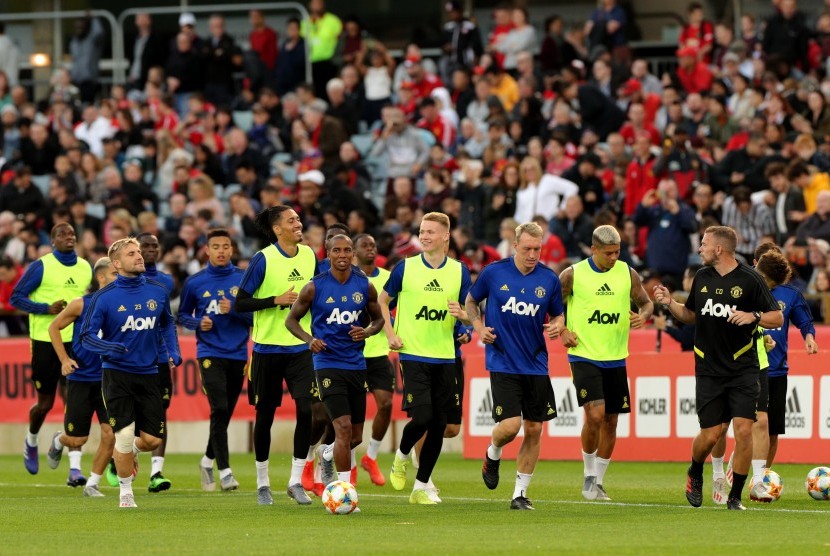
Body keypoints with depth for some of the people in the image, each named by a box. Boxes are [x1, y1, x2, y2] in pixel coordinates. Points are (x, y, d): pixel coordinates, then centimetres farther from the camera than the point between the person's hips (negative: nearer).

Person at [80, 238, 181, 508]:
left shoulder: (157, 291, 3)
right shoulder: (104, 298, -8)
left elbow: (167, 323, 21)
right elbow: (87, 336, -6)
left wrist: (174, 351, 6)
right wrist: (107, 347, -26)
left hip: (148, 374, 4)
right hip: (116, 373, -4)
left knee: (152, 440, 0)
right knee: (124, 435, -9)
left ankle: (130, 452, 36)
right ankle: (125, 492, 12)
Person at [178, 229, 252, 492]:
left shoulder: (244, 279, 3)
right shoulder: (195, 282, 3)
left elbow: (256, 317, 4)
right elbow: (182, 316, 13)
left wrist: (234, 311, -14)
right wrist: (198, 323, -7)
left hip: (238, 354, 2)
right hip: (210, 354, -2)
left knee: (225, 413, 9)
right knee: (219, 409, -16)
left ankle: (208, 460, 31)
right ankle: (224, 470, -15)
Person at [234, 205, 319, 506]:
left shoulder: (309, 255, 3)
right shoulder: (263, 259, -11)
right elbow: (239, 303, -10)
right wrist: (277, 300, -20)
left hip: (301, 347, 3)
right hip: (268, 347, -3)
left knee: (308, 409, -12)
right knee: (265, 414, 6)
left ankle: (296, 481, -2)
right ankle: (262, 483, 21)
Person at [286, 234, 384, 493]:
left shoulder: (365, 286, 3)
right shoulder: (314, 287, -5)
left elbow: (378, 319, 15)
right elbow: (291, 319, 4)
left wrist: (367, 332, -7)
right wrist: (309, 339, -15)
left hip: (356, 364, 4)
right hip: (328, 363, -4)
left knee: (355, 437, 11)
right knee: (344, 428, -17)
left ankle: (327, 455, 44)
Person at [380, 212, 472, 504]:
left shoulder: (459, 271, 5)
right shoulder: (405, 268, 0)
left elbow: (471, 311, 10)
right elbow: (382, 300, 11)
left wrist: (462, 314, -14)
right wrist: (390, 334, -2)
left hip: (445, 357, 3)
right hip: (413, 355, -3)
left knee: (438, 425, 2)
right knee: (421, 417, -15)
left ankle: (420, 488, 12)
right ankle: (402, 456, 17)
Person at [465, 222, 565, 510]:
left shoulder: (549, 279, 1)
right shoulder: (494, 272, -4)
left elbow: (558, 314, 14)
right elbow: (471, 301, 12)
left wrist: (557, 325, -9)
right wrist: (479, 327, -5)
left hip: (536, 365, 3)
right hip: (502, 364, -3)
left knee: (534, 430, 3)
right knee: (510, 424, -15)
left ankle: (520, 493, 15)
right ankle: (493, 455, 21)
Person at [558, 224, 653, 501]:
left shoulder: (628, 274, 3)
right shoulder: (573, 274, -5)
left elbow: (647, 303, 12)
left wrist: (643, 315, -10)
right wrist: (562, 330, -7)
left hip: (615, 359, 4)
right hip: (584, 355, -4)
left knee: (611, 421, 7)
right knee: (595, 414, -19)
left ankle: (597, 483, 20)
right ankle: (589, 475, 1)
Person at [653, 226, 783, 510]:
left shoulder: (749, 279, -6)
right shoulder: (702, 277, 9)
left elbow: (777, 318, -4)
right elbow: (690, 315, 22)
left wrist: (753, 316, -22)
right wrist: (669, 303, 5)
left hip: (743, 368, -3)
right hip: (709, 370, 3)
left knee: (743, 430, -12)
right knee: (710, 435, -1)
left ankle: (735, 496, 1)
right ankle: (695, 475, 31)